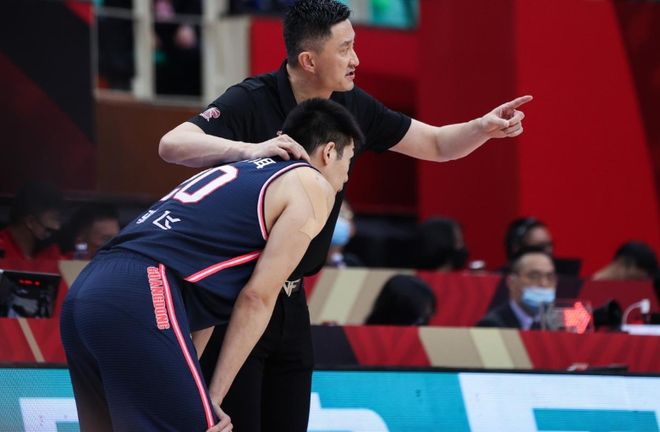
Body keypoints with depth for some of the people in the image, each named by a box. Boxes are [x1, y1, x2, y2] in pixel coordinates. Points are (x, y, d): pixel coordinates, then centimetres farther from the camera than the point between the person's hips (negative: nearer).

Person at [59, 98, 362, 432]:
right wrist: (212, 398, 0)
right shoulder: (312, 185, 8)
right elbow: (257, 298, 0)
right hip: (141, 302, -9)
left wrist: (189, 388, 20)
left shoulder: (244, 173, 31)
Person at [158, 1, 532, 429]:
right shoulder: (249, 102, -17)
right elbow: (172, 144, -30)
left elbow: (437, 144, 11)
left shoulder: (353, 108, 2)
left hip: (289, 297, 7)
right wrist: (250, 149, -44)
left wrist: (484, 128, -9)